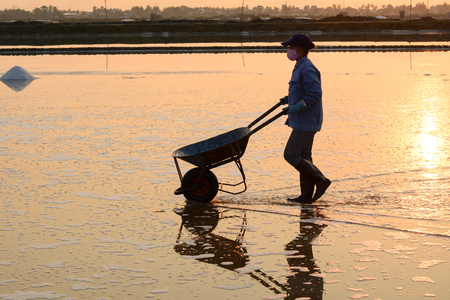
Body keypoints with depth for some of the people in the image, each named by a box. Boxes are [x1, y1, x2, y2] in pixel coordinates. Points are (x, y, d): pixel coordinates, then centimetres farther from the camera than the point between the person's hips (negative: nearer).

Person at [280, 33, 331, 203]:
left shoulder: (307, 69, -18)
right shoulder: (299, 68, 14)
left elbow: (315, 94, -23)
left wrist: (297, 107, -25)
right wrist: (288, 99, 16)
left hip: (306, 121, -11)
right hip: (303, 121, 11)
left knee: (291, 154, -8)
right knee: (303, 156, 11)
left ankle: (320, 180, 0)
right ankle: (306, 195, 14)